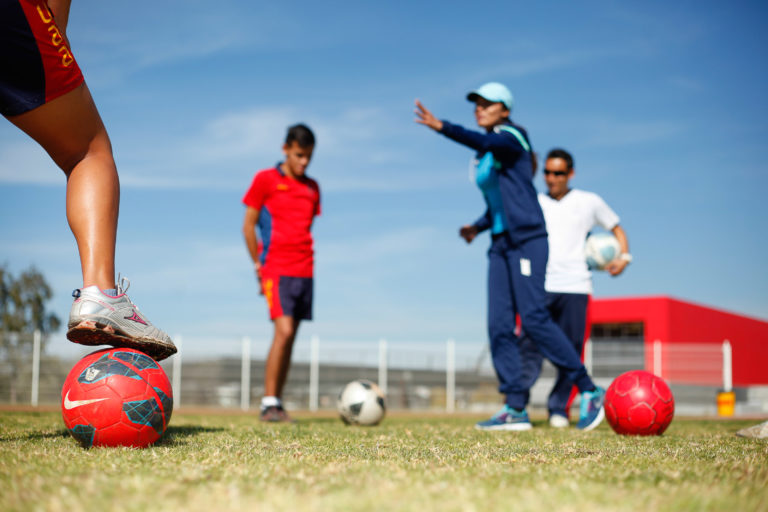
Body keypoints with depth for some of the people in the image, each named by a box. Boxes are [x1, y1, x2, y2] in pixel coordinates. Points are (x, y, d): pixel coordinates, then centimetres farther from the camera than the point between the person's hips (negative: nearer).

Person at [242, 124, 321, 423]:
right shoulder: (265, 180, 1)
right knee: (283, 332, -17)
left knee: (290, 338, 5)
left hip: (304, 271, 5)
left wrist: (304, 262, 10)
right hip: (276, 269, -5)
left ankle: (277, 403, 11)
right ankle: (269, 404, -12)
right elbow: (248, 225, 2)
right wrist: (259, 265, 0)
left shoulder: (312, 188, 16)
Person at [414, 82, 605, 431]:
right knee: (499, 325, -2)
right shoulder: (484, 157, 20)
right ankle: (515, 409, -1)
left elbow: (485, 142, -26)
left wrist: (442, 127, -39)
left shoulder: (511, 136, -3)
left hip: (527, 239, -8)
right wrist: (478, 226, 10)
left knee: (533, 317, -17)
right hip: (500, 244, 8)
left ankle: (589, 391, -7)